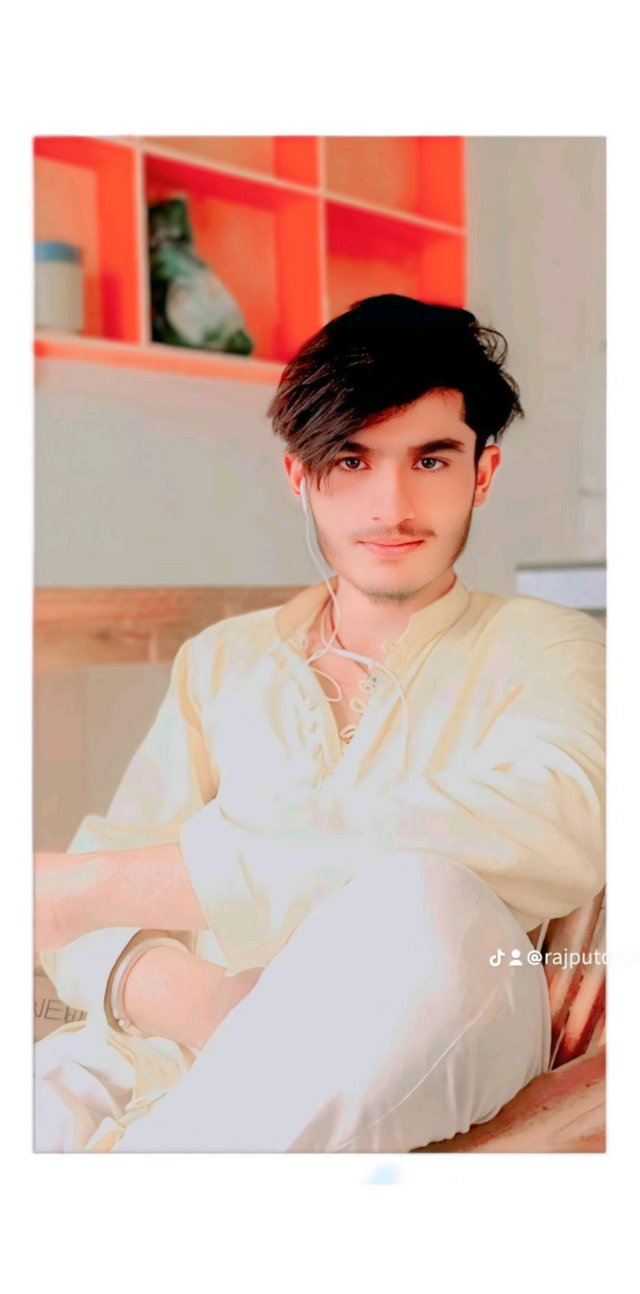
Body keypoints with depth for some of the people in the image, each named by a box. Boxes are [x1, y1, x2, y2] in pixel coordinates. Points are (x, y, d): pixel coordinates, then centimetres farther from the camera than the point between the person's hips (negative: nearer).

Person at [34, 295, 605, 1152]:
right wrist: (189, 999, -20)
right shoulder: (220, 661, 16)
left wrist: (117, 880, -21)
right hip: (181, 1052, 0)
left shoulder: (546, 651, 4)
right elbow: (79, 918, 7)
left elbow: (555, 831, -21)